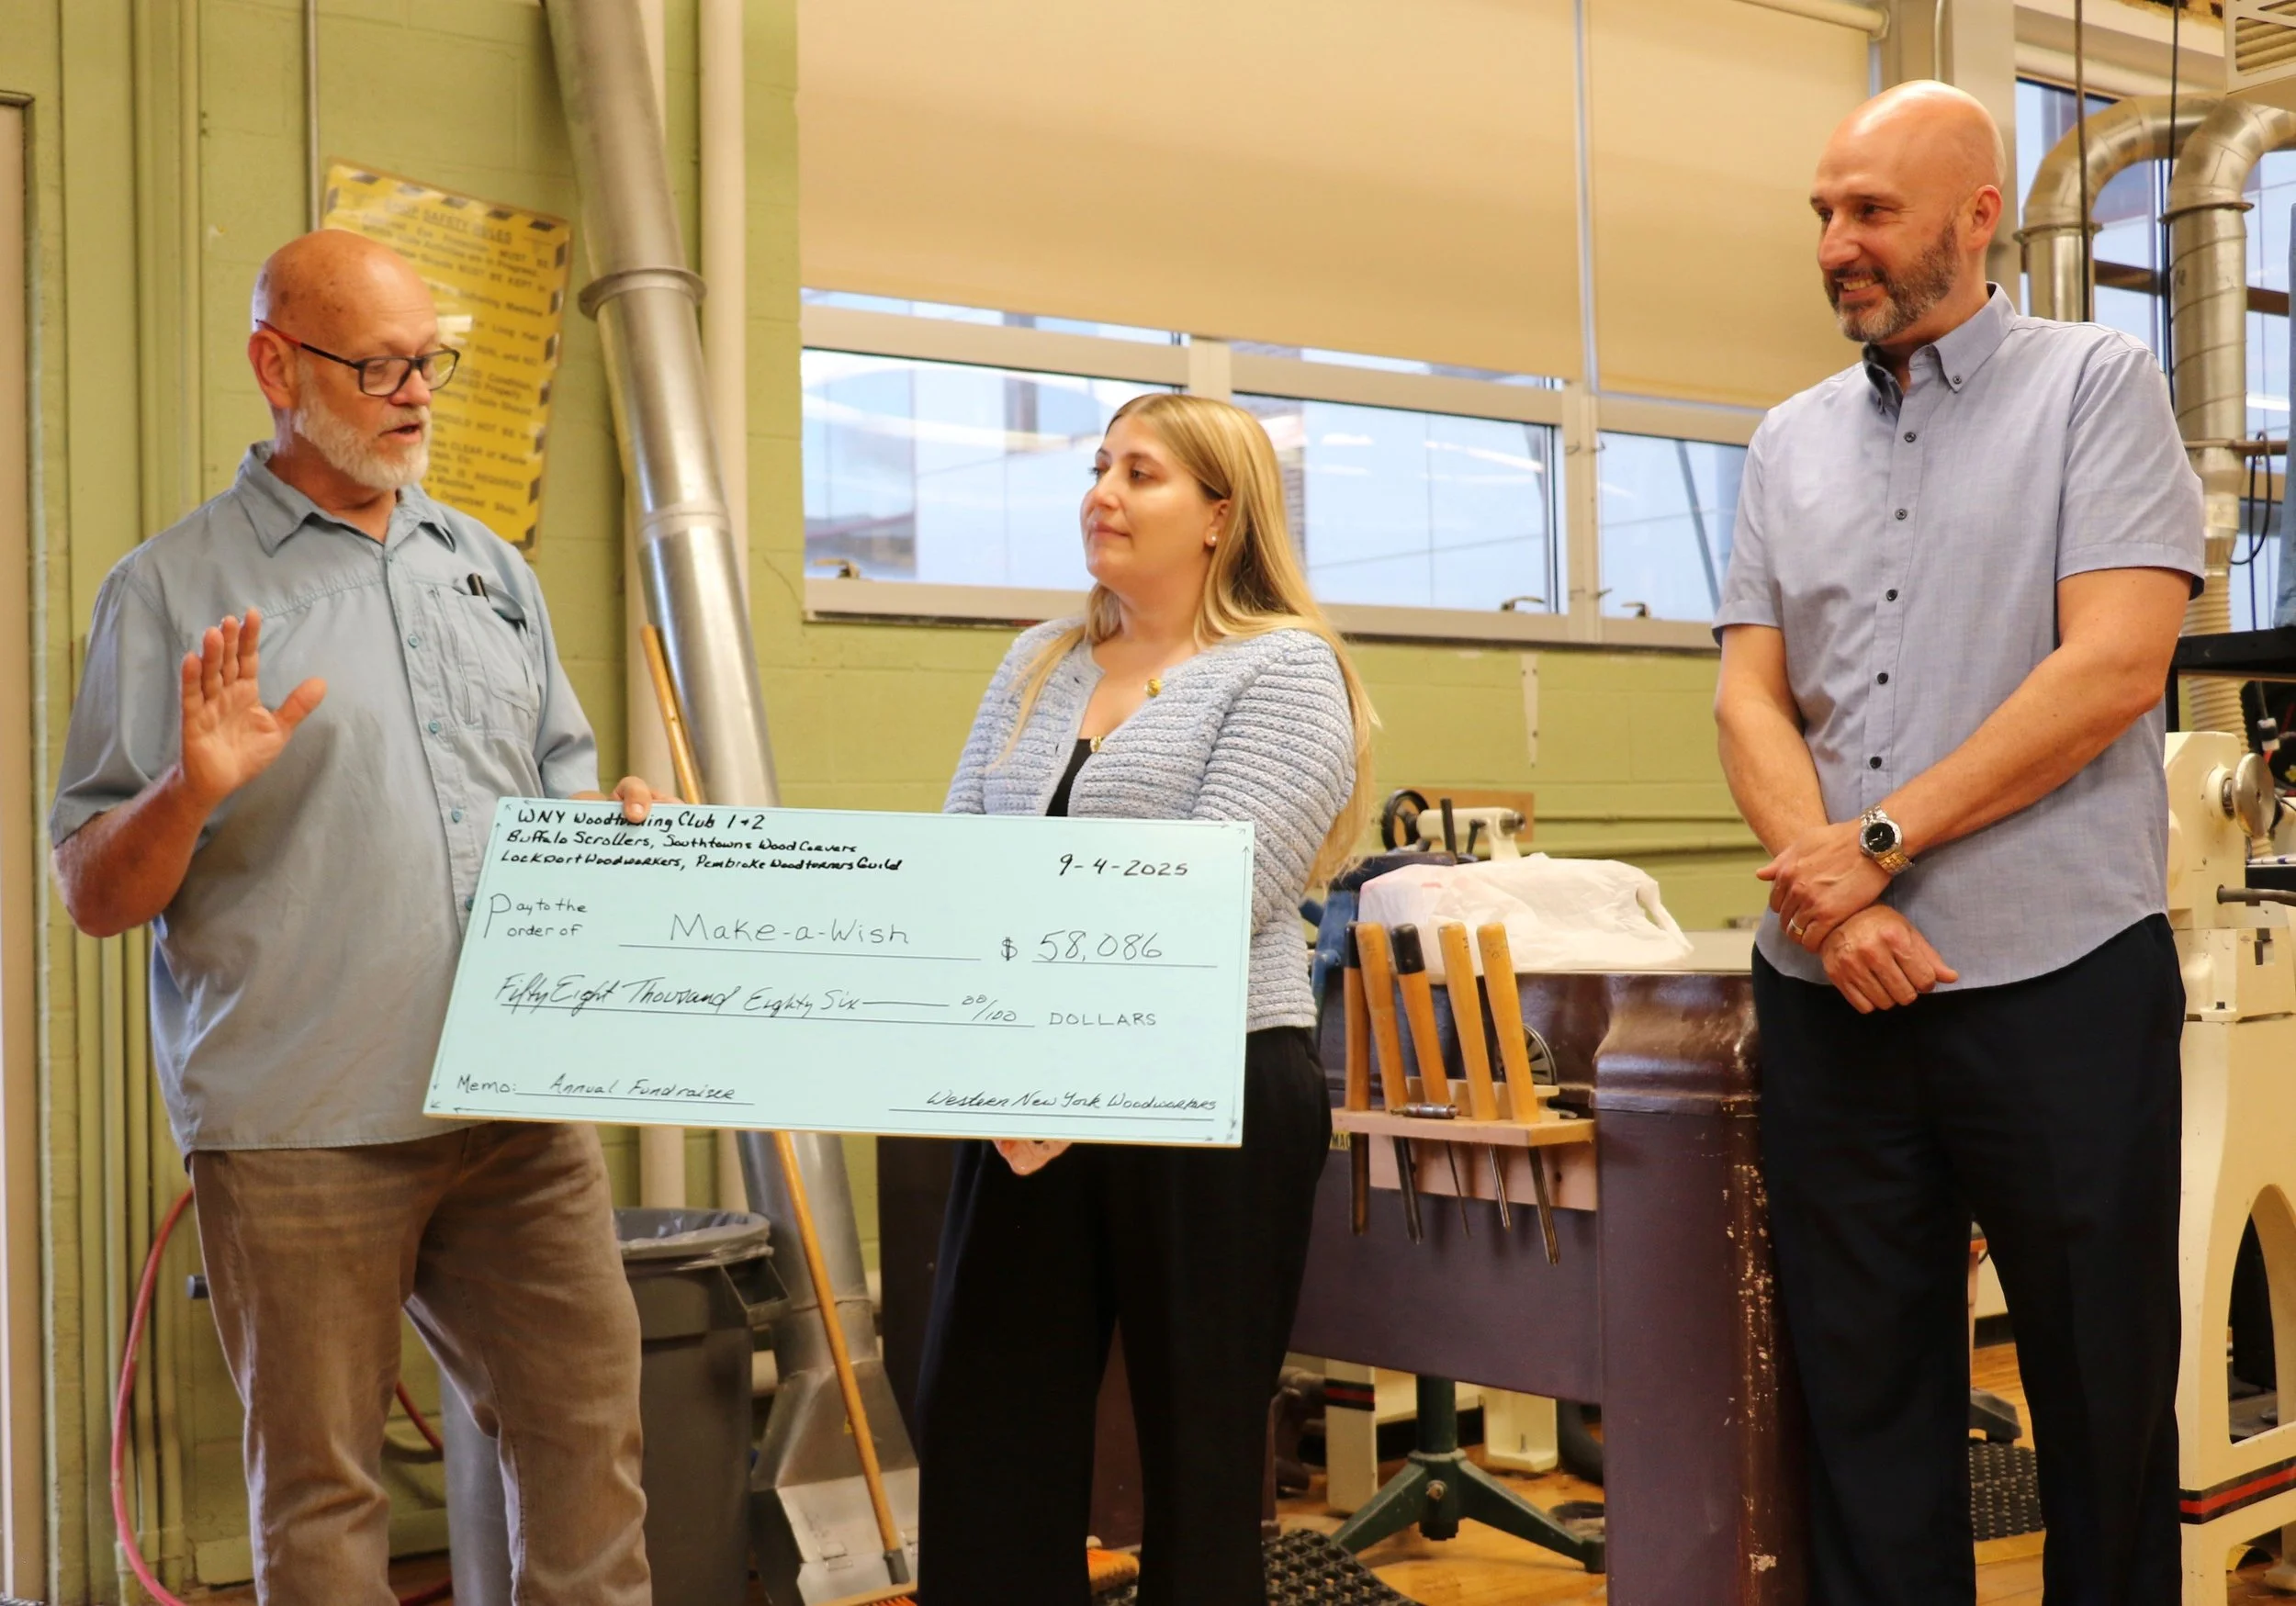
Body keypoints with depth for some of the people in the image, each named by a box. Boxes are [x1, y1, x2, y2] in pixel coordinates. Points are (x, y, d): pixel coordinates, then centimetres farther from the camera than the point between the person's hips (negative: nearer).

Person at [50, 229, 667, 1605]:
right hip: (301, 1131, -4)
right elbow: (94, 895, -1)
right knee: (323, 1493, 6)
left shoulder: (493, 570, 15)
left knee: (590, 1424, 9)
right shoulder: (175, 592, 0)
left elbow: (560, 783, 23)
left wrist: (617, 821, 1)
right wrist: (192, 794, -21)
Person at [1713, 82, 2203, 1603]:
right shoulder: (1791, 443, 14)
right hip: (1830, 991, 4)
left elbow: (2117, 664, -11)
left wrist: (1882, 840, -13)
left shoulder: (2096, 382, 1)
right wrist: (1833, 899, -10)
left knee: (2104, 1389, 7)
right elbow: (1750, 696, 7)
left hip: (2057, 977, -4)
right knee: (1864, 1391, 10)